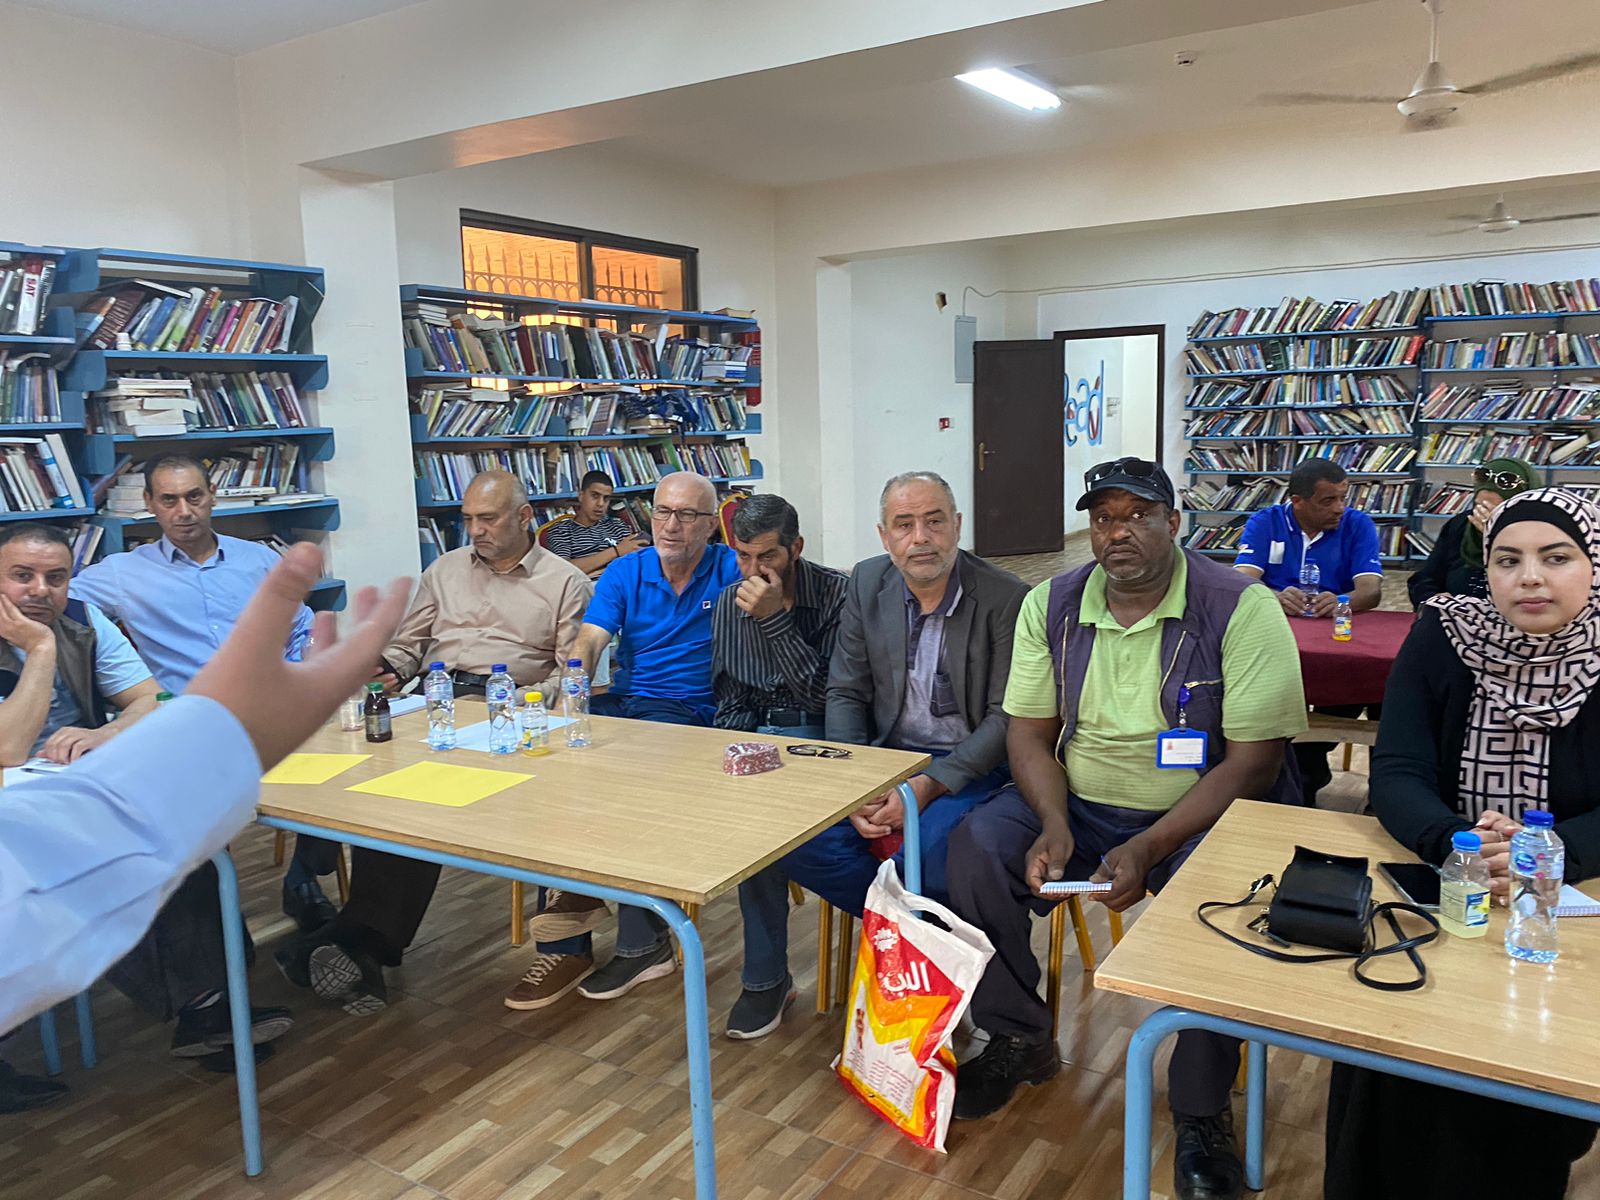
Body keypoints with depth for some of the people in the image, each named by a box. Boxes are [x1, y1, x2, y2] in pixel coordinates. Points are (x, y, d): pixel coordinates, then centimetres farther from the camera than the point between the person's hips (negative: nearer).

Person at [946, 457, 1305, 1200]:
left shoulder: (1240, 608, -13)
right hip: (1078, 804, 4)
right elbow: (1030, 731, 1)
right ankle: (1018, 1039, 5)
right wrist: (1054, 823, -18)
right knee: (976, 848, -19)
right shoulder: (1051, 605, 0)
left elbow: (1254, 760, -16)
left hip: (1202, 812, -3)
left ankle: (1201, 1111, -6)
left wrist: (1149, 849, -25)